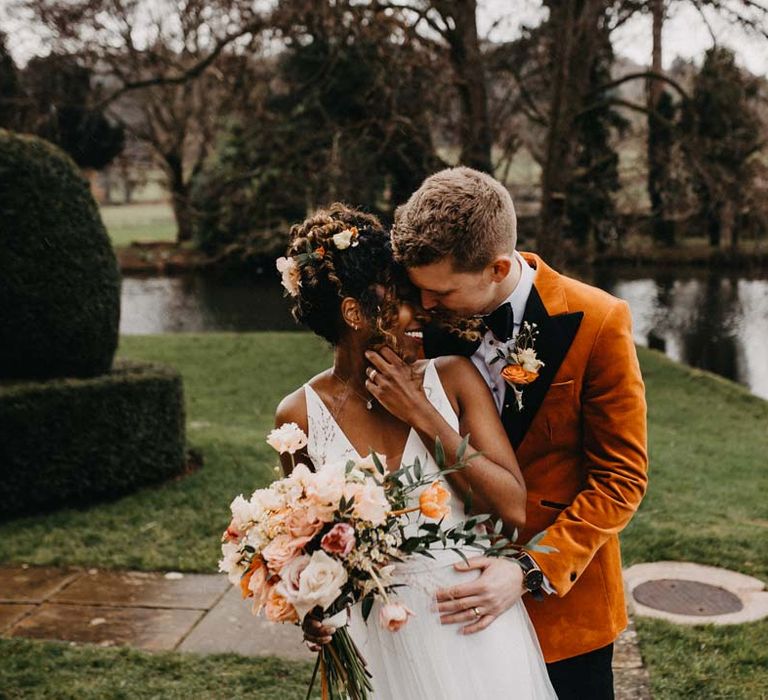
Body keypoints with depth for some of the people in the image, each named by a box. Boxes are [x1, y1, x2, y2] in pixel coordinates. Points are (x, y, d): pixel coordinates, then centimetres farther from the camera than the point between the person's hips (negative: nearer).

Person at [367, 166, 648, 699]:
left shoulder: (596, 323, -16)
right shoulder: (434, 317, -6)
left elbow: (621, 479, -13)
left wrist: (531, 572, -22)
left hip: (563, 598, -3)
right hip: (463, 585, 3)